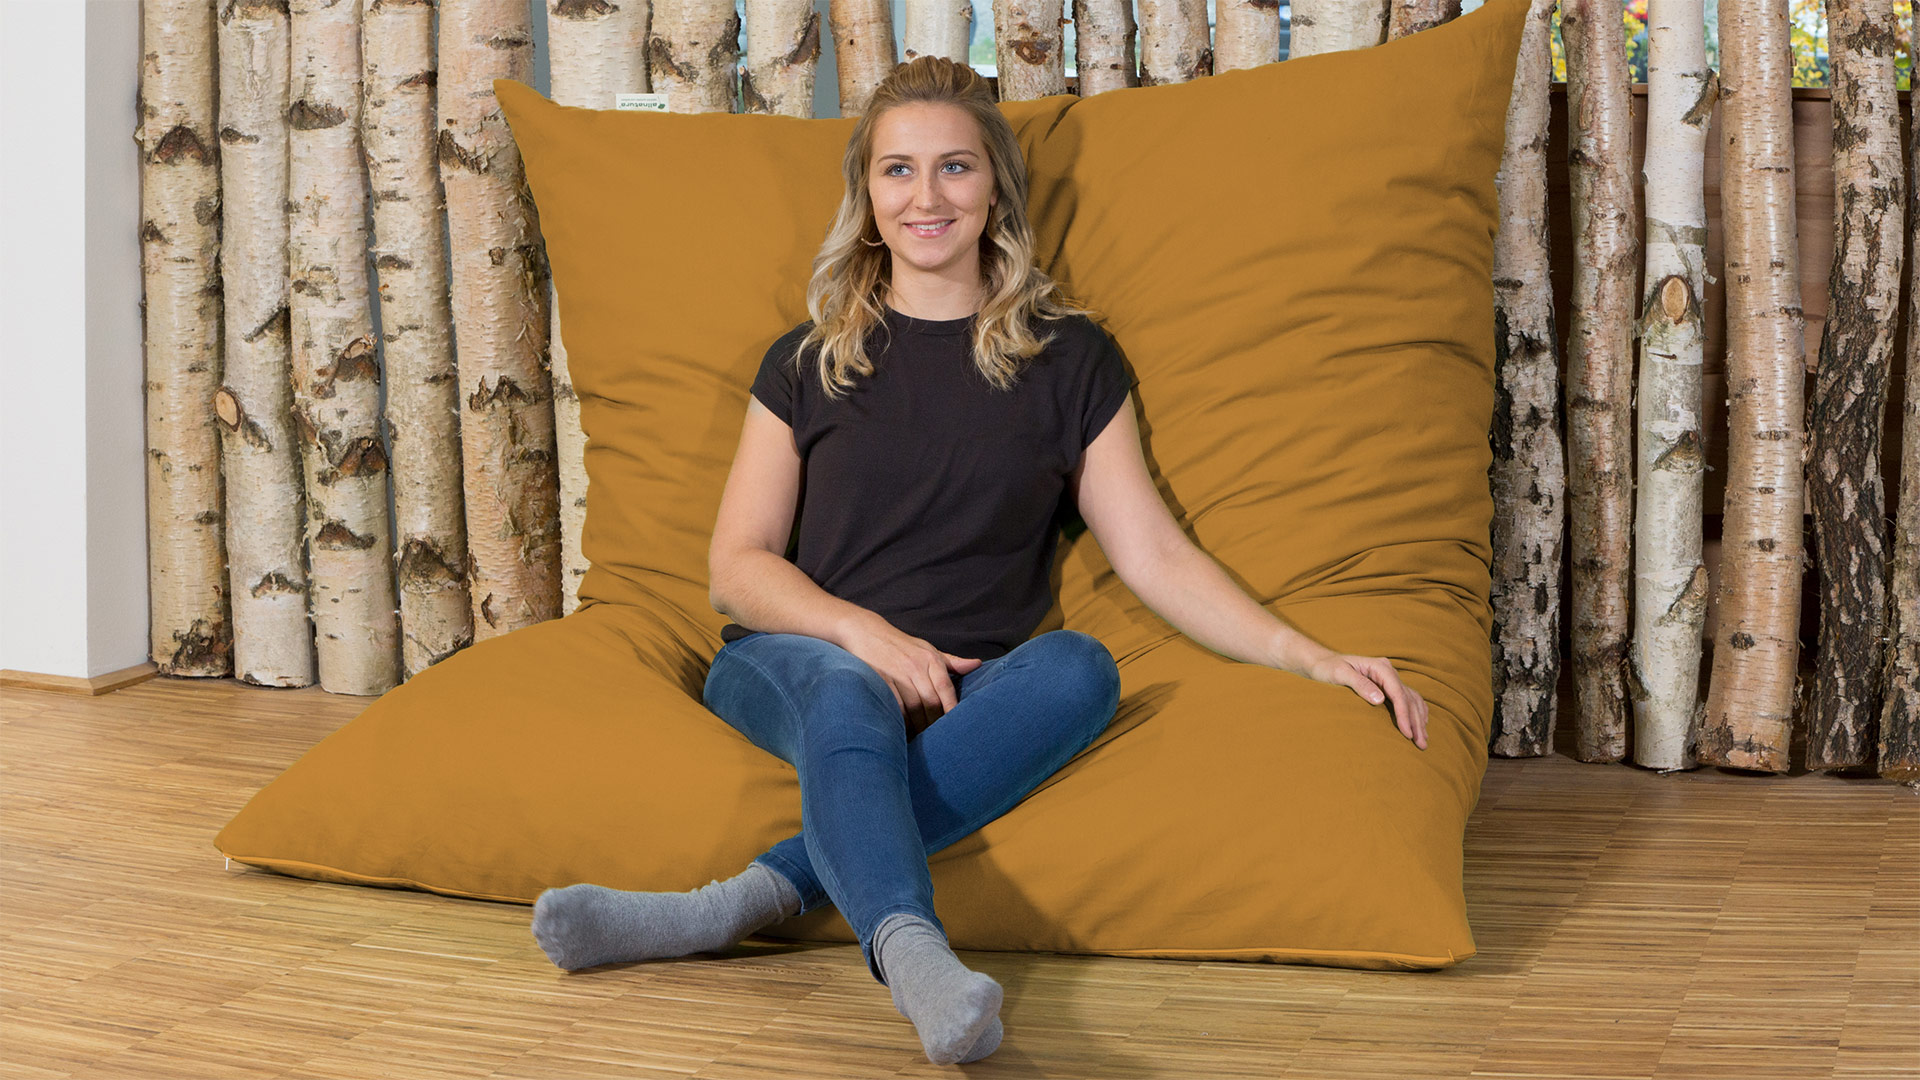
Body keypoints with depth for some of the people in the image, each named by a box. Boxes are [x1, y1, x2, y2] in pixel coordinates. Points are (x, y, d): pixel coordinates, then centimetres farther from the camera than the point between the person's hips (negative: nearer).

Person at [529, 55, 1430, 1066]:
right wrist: (866, 632, -12)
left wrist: (1310, 657, -8)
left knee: (1079, 668, -33)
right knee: (849, 698, -35)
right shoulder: (807, 362, 13)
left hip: (969, 694, 0)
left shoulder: (1068, 358, 12)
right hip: (800, 657, 0)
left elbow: (1155, 555, 6)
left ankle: (752, 897, -43)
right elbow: (736, 567, 8)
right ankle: (916, 960, -61)